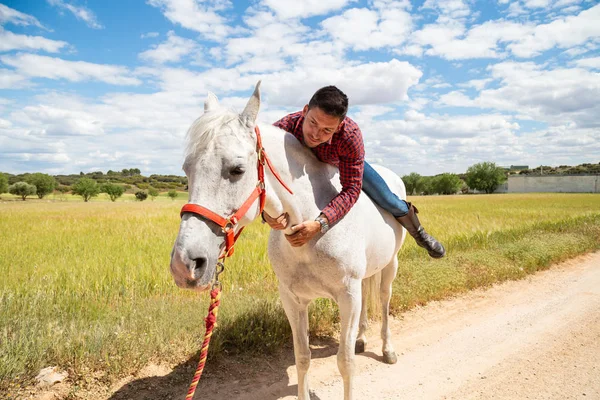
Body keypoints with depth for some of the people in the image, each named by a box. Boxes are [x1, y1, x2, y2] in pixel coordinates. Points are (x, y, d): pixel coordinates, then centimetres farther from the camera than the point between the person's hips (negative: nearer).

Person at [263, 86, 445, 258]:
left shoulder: (350, 134, -44)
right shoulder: (281, 130, -43)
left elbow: (351, 190, -41)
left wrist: (319, 224, -56)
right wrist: (267, 212, -60)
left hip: (342, 163, -1)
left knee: (387, 201, -1)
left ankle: (418, 233, 31)